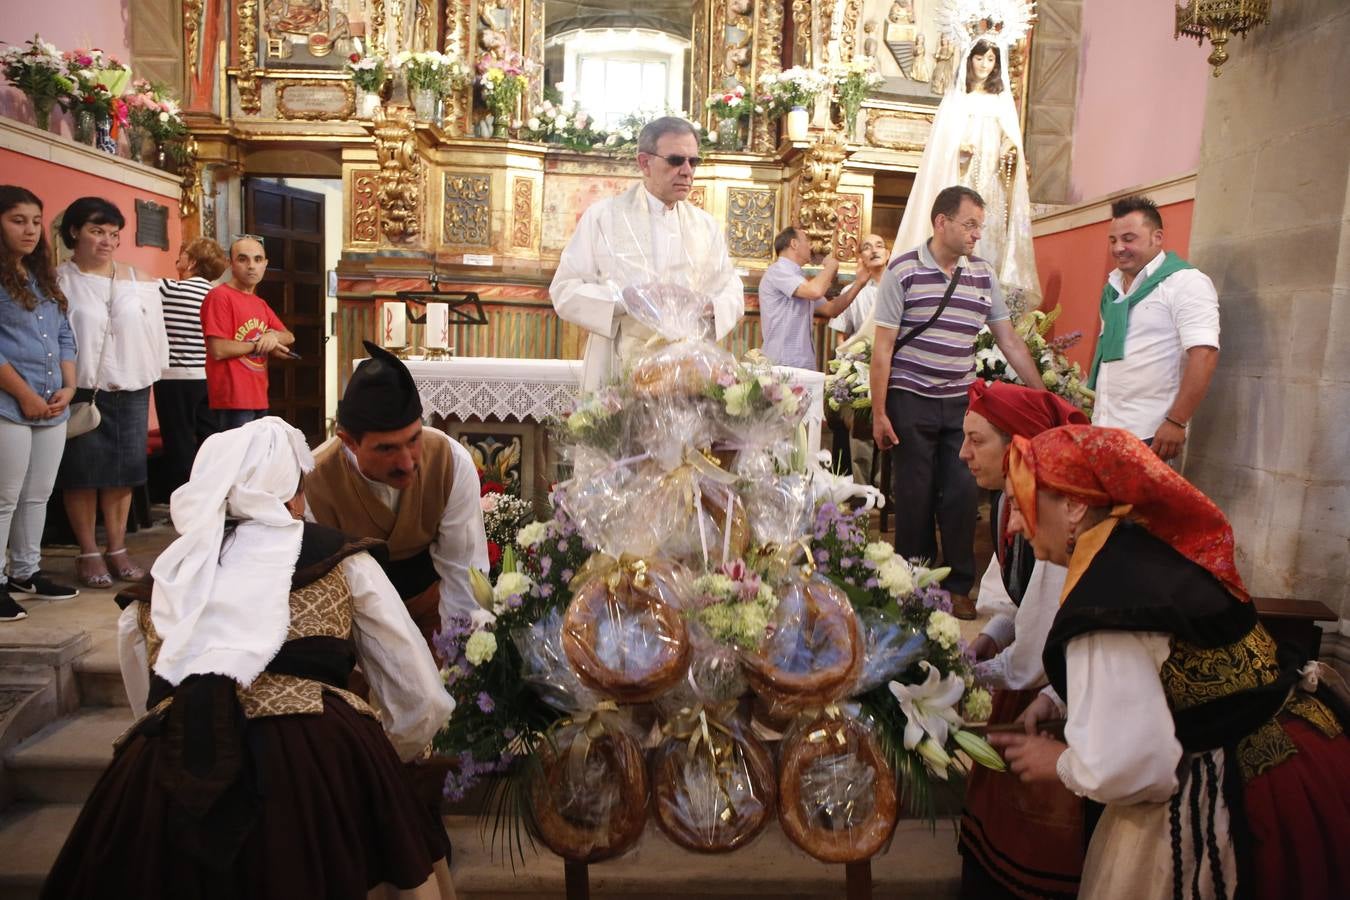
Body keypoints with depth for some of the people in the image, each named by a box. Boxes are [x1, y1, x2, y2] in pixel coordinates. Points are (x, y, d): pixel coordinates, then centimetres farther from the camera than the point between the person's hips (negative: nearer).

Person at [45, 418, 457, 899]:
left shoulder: (151, 591, 23)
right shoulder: (340, 561, 14)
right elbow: (424, 706, 15)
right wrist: (366, 764, 34)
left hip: (159, 787, 4)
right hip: (319, 768, -3)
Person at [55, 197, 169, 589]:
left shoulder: (138, 283, 9)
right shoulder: (57, 280, -2)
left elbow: (155, 334, 9)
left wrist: (145, 378, 2)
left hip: (130, 391, 3)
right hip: (80, 391, -3)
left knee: (122, 471, 7)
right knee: (82, 473, 3)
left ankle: (117, 549, 17)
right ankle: (89, 553, 13)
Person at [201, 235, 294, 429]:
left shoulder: (261, 304, 17)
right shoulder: (220, 296, -9)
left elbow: (289, 337, 15)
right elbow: (218, 350, -17)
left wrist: (273, 336, -8)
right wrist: (260, 344, -6)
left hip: (259, 399, 9)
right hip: (233, 400, -9)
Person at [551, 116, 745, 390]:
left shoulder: (706, 226, 11)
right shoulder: (602, 216, 1)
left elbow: (732, 292, 11)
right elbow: (564, 290, -3)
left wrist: (712, 306, -12)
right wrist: (620, 298, -20)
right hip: (618, 371, -2)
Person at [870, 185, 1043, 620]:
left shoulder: (984, 273, 7)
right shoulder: (903, 270, -7)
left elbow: (1010, 340, 11)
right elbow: (883, 346, -8)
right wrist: (879, 413, -10)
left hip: (961, 403, 4)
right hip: (910, 401, -4)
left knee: (962, 494, 4)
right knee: (914, 498, 4)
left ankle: (958, 587, 19)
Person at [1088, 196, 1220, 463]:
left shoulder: (1185, 283, -7)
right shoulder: (1113, 285, 15)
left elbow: (1204, 354, -16)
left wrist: (1176, 422, -21)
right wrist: (1095, 406, 15)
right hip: (1104, 429, 7)